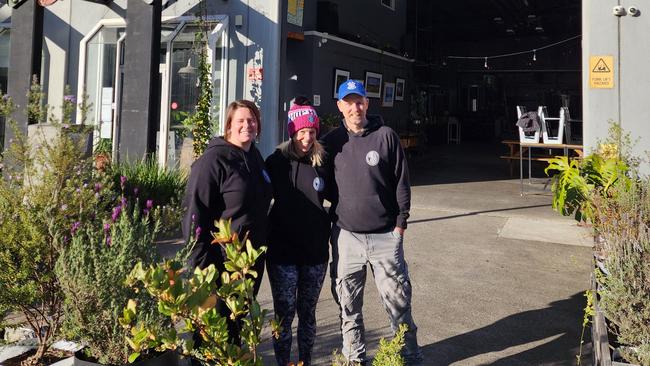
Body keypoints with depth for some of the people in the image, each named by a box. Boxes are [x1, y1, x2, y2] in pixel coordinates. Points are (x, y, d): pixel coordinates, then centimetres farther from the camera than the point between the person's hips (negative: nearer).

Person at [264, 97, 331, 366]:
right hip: (283, 250, -2)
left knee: (307, 313, 14)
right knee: (285, 314, 5)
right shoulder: (276, 161, -5)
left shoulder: (322, 162, 1)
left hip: (316, 250, 2)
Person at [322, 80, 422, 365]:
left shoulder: (386, 136, -1)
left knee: (398, 300, 6)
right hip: (346, 235, 2)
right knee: (348, 304, 10)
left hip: (386, 235, -2)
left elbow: (401, 181, 1)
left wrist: (400, 221, -1)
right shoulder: (332, 141, 4)